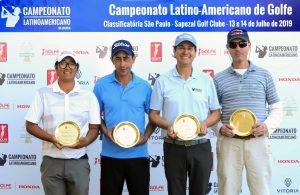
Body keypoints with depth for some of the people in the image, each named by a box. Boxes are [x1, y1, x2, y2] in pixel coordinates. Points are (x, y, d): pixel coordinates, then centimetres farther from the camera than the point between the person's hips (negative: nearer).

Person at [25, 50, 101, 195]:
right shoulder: (43, 94, 3)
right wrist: (51, 138, -14)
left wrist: (85, 141, -14)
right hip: (51, 162, -1)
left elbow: (94, 127, 7)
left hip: (79, 162, 1)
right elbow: (30, 125, 2)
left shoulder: (88, 96, 5)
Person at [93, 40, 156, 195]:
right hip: (110, 154, 0)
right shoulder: (101, 85, -2)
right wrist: (105, 131, -11)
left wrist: (146, 137, -8)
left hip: (138, 154, 1)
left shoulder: (144, 86, 1)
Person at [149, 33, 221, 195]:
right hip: (173, 147, -1)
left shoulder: (206, 80, 5)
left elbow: (216, 112, 9)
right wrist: (168, 126, -17)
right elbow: (153, 114, 3)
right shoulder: (162, 81, 1)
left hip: (201, 146, 1)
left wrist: (205, 124, -12)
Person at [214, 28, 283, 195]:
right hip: (229, 142, 0)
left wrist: (267, 125, -8)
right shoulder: (219, 79, 8)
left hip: (258, 141, 0)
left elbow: (276, 108, 10)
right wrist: (220, 128, -10)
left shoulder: (264, 75, 8)